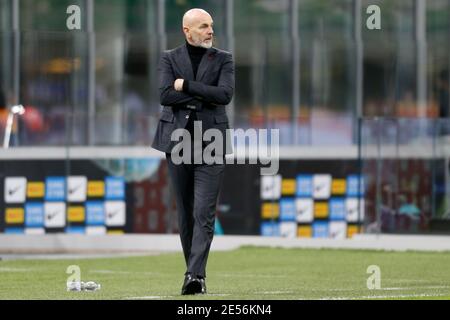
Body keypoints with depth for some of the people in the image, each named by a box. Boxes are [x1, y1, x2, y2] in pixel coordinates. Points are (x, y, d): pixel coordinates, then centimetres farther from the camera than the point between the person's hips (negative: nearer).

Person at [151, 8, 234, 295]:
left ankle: (196, 275, -19)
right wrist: (205, 96, -12)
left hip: (211, 144, -1)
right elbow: (165, 95, -9)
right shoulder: (170, 59, 7)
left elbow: (225, 95, -10)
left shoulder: (223, 59, 7)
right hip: (178, 141, 1)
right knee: (185, 213, 7)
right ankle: (195, 273, 17)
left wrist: (186, 85, -10)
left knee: (204, 213, -12)